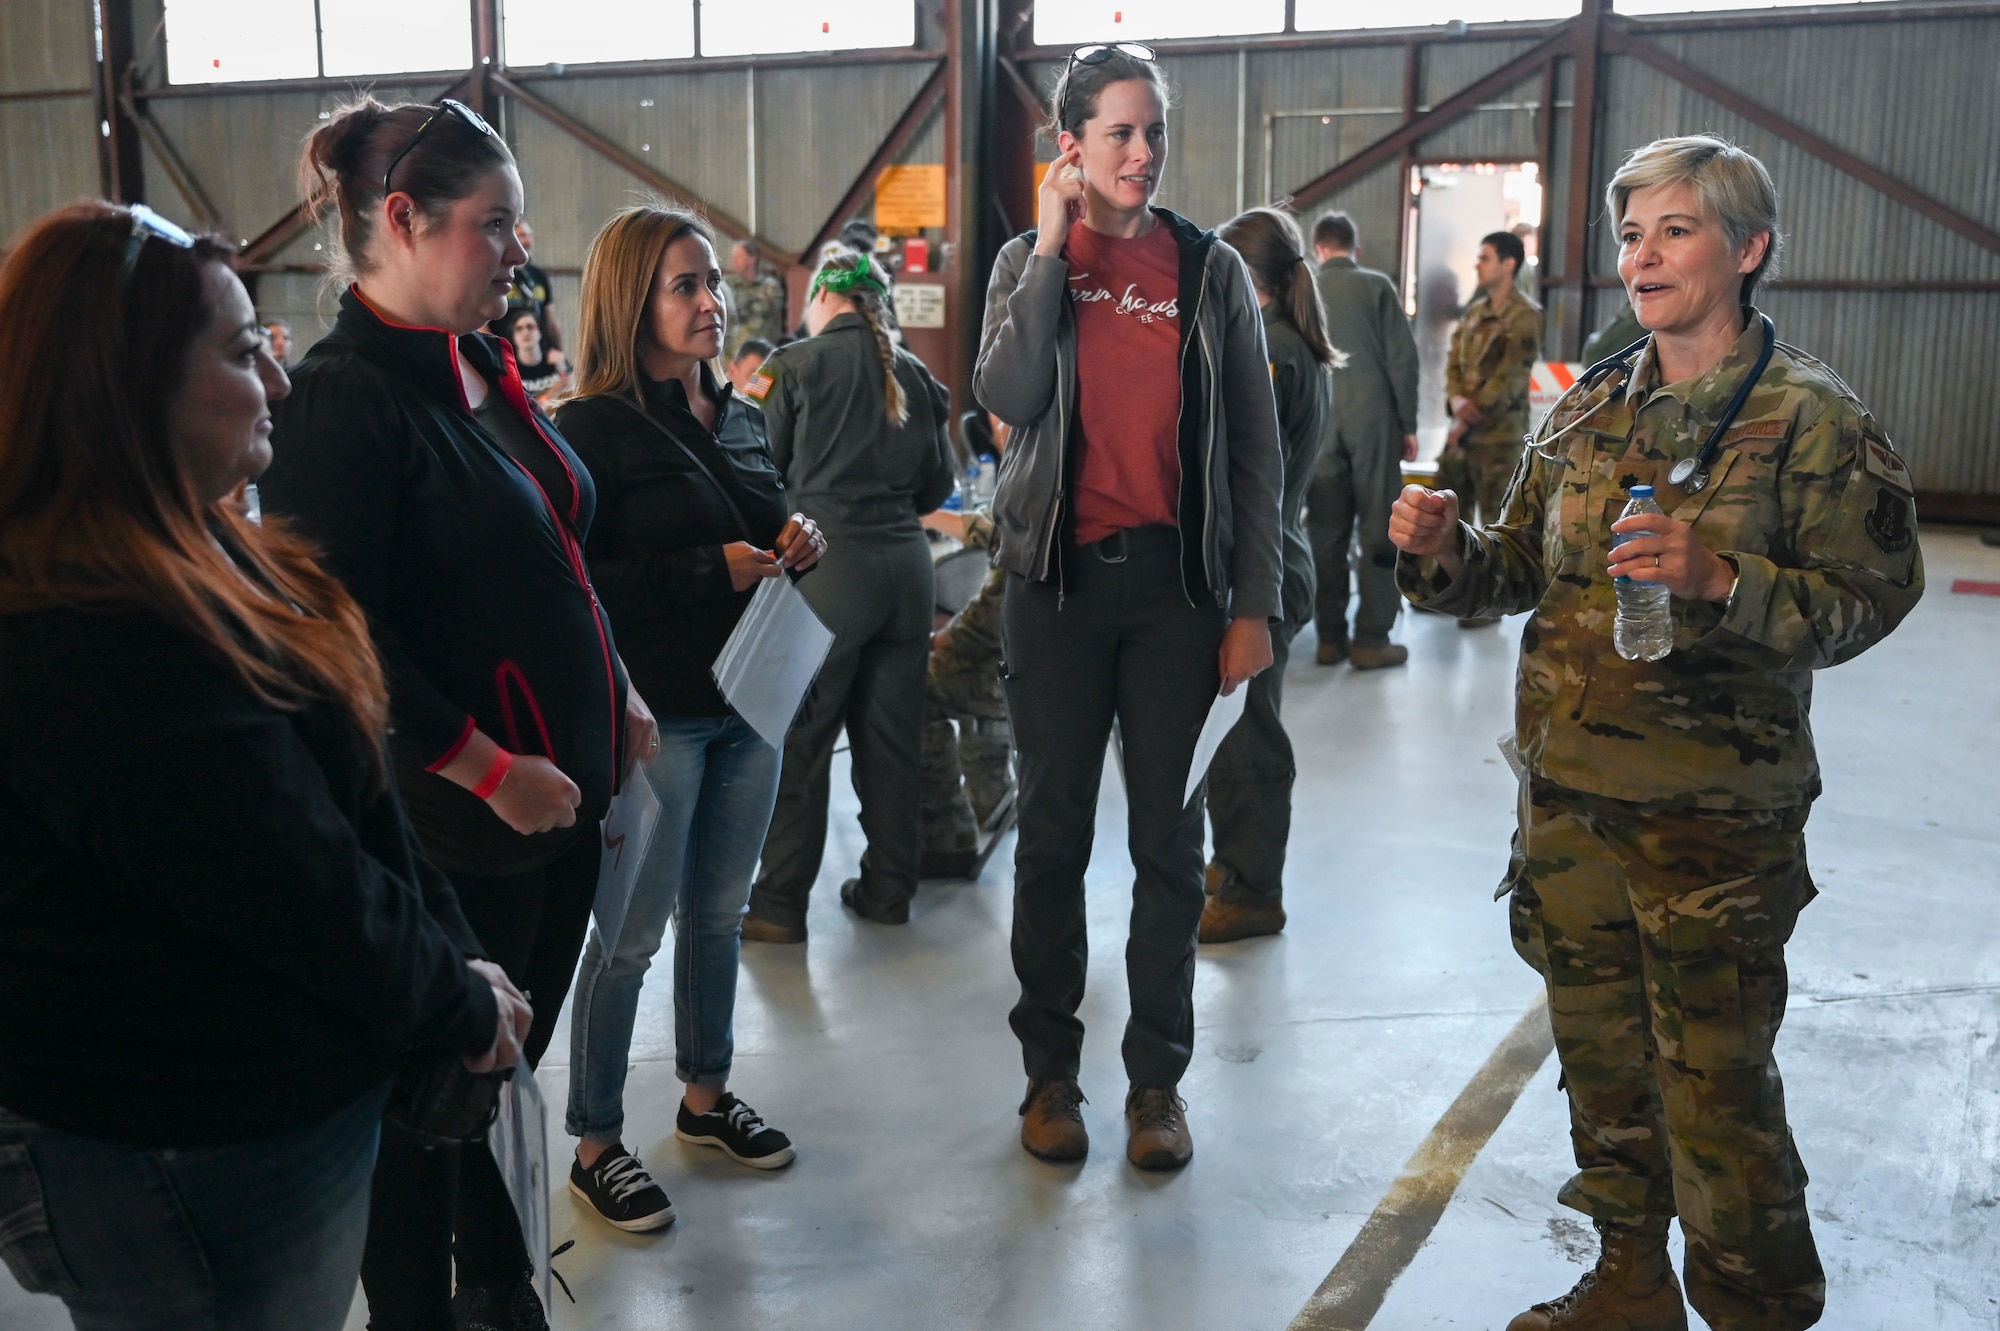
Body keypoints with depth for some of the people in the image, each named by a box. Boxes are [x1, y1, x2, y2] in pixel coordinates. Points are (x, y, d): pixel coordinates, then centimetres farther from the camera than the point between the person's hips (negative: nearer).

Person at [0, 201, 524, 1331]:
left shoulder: (200, 554, 5)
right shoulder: (93, 643, -27)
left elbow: (358, 802, 8)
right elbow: (300, 899, -23)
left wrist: (457, 958, 2)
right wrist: (462, 1004, -8)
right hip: (201, 1160, -9)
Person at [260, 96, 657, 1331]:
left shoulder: (482, 369, 10)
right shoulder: (344, 399, -17)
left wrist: (617, 698, 14)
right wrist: (487, 768, -20)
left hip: (561, 791, 8)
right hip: (460, 819, -8)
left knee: (511, 1064, 21)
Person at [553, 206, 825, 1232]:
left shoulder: (739, 419, 10)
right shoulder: (595, 431, -12)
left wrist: (796, 545, 0)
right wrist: (708, 571, -22)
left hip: (748, 703, 7)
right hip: (655, 714, -7)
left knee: (719, 913, 17)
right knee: (631, 934, 1)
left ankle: (706, 1096, 35)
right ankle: (596, 1146, 16)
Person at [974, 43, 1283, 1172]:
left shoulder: (1212, 270, 5)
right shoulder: (1029, 262, 7)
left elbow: (1256, 451, 4)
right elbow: (1007, 397, -13)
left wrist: (1255, 604, -3)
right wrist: (1053, 245, -10)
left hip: (1177, 580, 0)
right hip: (1058, 575, 0)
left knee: (1169, 841, 5)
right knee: (1055, 832, 7)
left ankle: (1159, 1074, 20)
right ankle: (1051, 1067, 22)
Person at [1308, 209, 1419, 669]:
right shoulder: (1377, 287, -1)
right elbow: (1401, 358, -4)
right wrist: (1408, 424, 2)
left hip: (1319, 426, 2)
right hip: (1373, 422, -2)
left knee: (1326, 531, 6)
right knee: (1378, 528, 3)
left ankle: (1330, 638, 10)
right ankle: (1371, 639, 2)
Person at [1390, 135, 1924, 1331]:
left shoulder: (1809, 418, -7)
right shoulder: (1589, 412, 9)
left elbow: (1874, 593, -11)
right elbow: (1522, 566, 13)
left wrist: (1719, 580, -25)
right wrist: (1445, 550, -7)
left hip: (1713, 812, -6)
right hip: (1571, 794, 6)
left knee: (1715, 1078, 0)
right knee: (1602, 1053, 17)